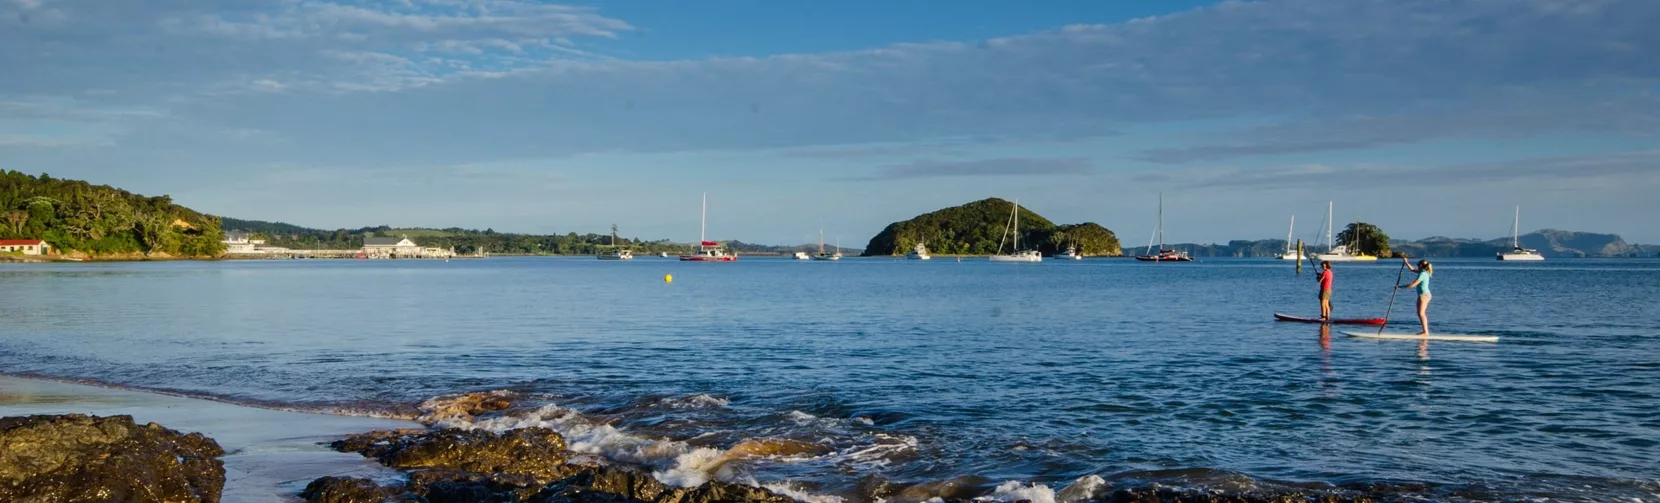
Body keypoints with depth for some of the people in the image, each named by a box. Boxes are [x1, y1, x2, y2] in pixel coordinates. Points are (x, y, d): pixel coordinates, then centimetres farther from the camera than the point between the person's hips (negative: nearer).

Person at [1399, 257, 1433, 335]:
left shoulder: (1422, 274, -18)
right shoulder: (1424, 272, 10)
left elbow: (1413, 285, -22)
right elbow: (1412, 269, 25)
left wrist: (1401, 286, -17)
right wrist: (1406, 262, 22)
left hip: (1423, 295, -10)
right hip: (1426, 294, 10)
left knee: (1421, 313, -12)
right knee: (1422, 313, 14)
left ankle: (1425, 332, -16)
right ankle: (1426, 331, 16)